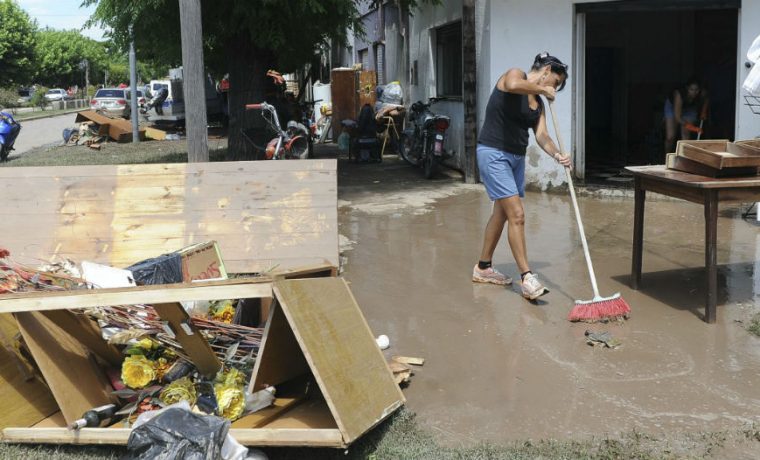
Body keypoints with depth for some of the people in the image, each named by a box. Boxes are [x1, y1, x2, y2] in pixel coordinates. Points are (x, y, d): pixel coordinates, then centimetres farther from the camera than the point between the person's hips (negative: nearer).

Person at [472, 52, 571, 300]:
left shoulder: (538, 103, 13)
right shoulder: (515, 75, -8)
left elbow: (541, 135, 0)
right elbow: (513, 85, -34)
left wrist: (557, 154, -19)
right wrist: (542, 89, -18)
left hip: (516, 157, 9)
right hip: (494, 153, -9)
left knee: (501, 213, 17)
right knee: (517, 215, -13)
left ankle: (483, 268, 31)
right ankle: (527, 278, -10)